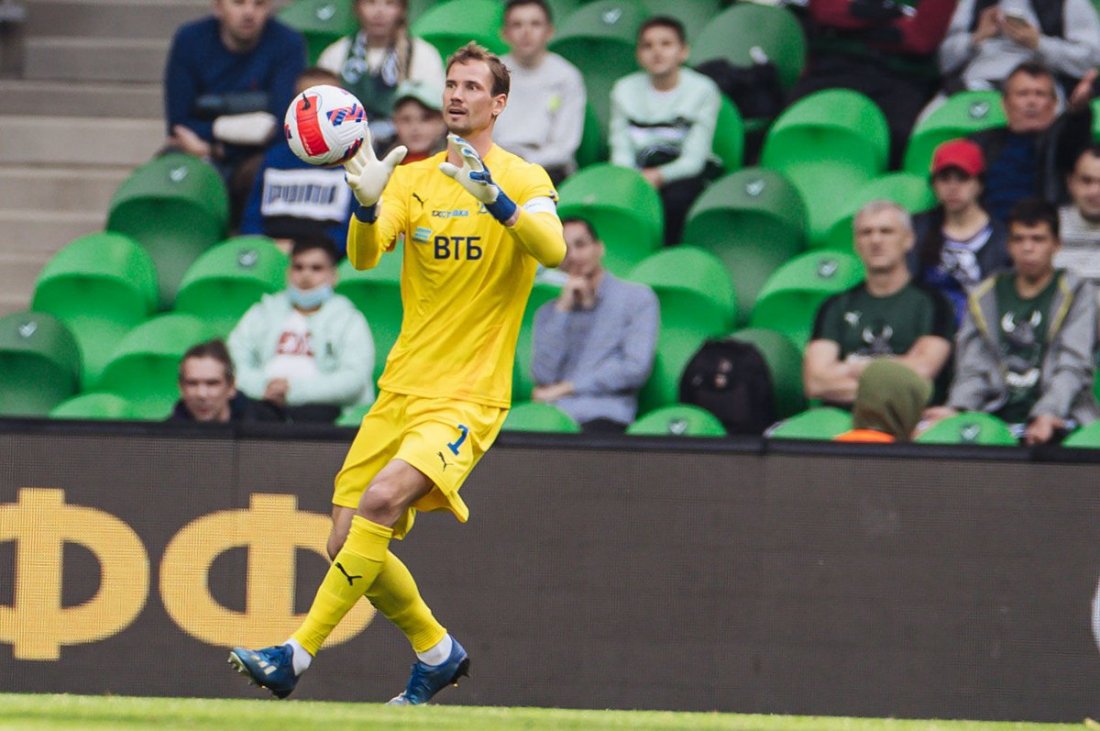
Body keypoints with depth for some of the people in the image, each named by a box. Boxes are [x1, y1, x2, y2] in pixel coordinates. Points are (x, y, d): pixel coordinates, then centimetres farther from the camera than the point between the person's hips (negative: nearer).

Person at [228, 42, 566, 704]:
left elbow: (553, 251, -22)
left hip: (469, 395, -5)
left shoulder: (524, 179, -3)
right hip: (401, 389, 5)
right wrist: (368, 203, -28)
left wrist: (492, 195, -37)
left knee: (383, 498, -27)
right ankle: (438, 652, 25)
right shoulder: (413, 177, 9)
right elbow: (364, 257, -7)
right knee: (350, 542, 1)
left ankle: (298, 656, -24)